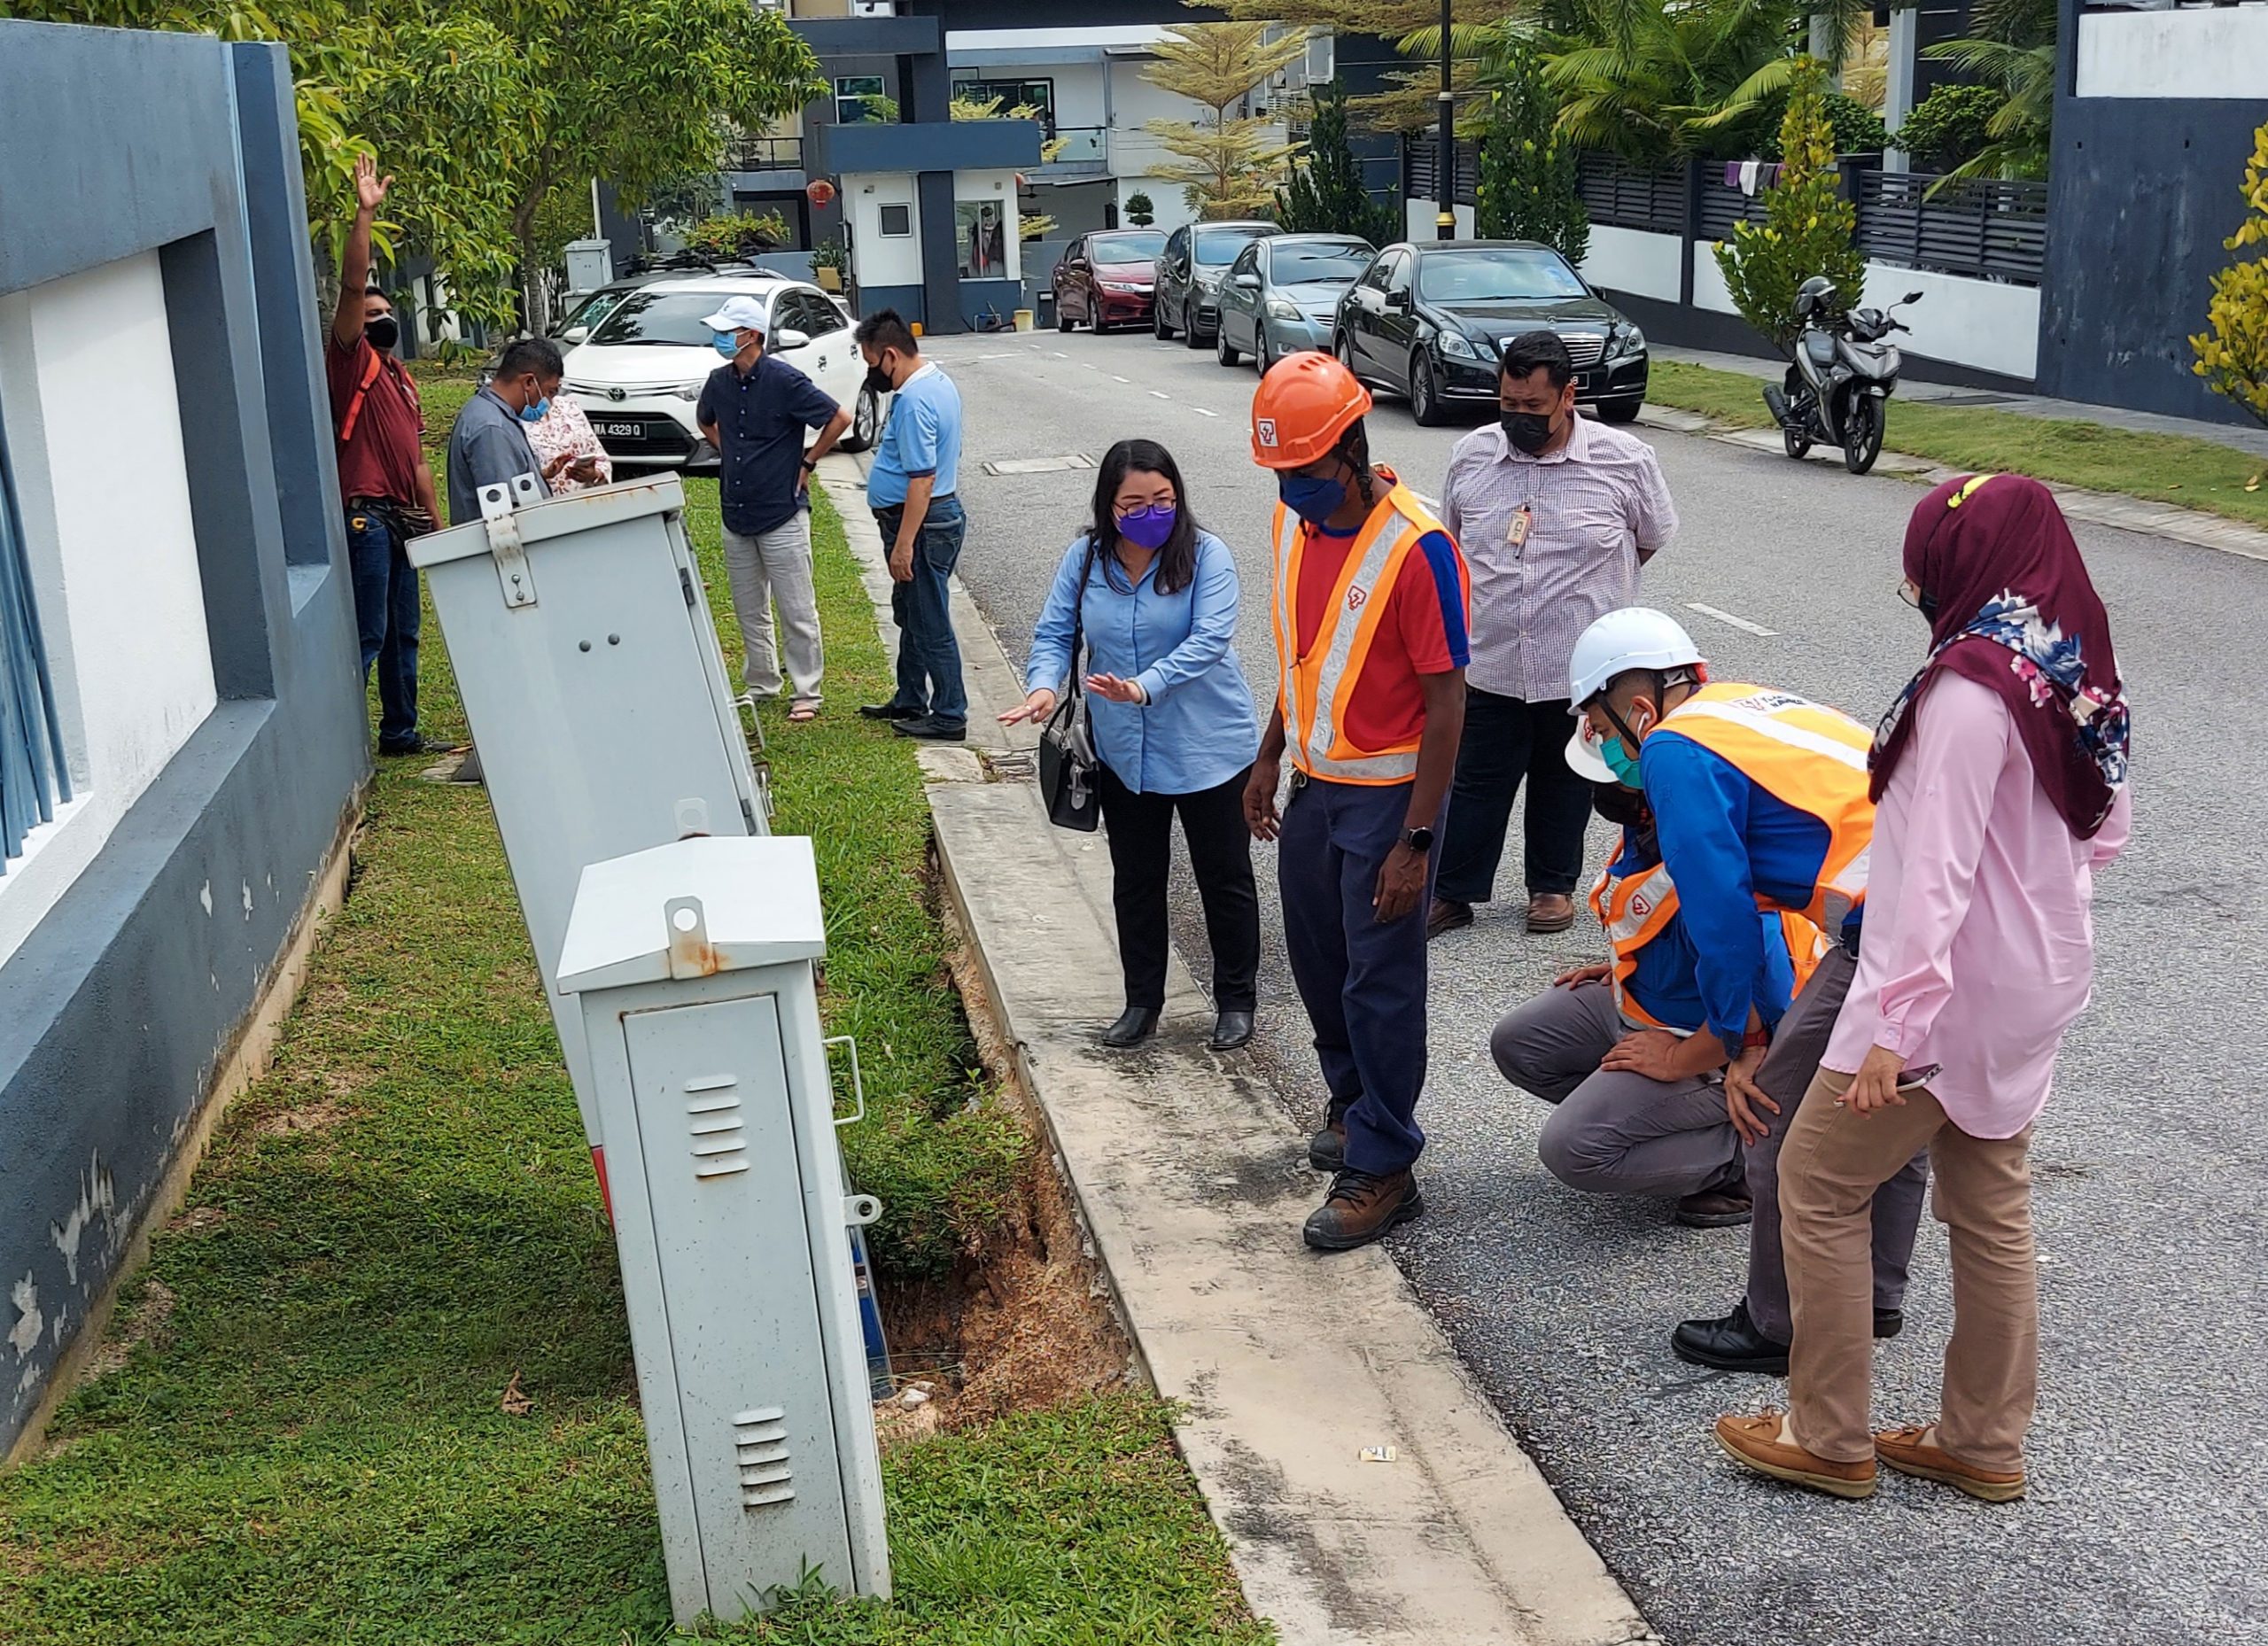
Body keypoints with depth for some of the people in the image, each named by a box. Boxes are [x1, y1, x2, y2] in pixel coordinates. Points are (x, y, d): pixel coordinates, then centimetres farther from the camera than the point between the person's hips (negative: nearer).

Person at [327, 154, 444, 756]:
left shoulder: (401, 379, 21)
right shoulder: (352, 361, -2)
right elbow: (352, 287, -17)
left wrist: (436, 520, 21)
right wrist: (365, 214, -21)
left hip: (405, 519, 9)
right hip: (365, 516, -9)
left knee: (403, 634, 14)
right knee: (368, 635, -10)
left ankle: (401, 731, 23)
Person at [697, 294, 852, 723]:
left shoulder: (784, 380, -14)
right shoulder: (719, 382, 5)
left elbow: (840, 418, -10)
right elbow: (705, 422, 27)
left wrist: (807, 463, -5)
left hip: (782, 514, -7)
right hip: (736, 515, 7)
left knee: (797, 611, -1)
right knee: (749, 611, 14)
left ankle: (805, 694, 6)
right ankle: (761, 685, 27)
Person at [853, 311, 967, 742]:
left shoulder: (914, 402, -23)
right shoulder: (938, 382, 10)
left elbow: (922, 480, -27)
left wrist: (903, 545, -25)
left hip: (923, 524, -11)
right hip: (939, 515, 11)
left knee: (930, 624, -1)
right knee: (910, 616, 21)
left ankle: (949, 716, 7)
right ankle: (910, 701, 33)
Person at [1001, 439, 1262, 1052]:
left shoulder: (1205, 554, -13)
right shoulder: (1084, 559, -1)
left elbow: (1209, 639, -23)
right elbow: (1054, 633, 1)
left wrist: (1145, 687, -36)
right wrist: (1045, 686, -21)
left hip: (1208, 748, -4)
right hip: (1123, 752, 4)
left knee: (1225, 877, 9)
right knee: (1135, 880, 15)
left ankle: (1236, 1000, 26)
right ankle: (1142, 1001, 30)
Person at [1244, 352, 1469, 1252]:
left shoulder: (1416, 548, -23)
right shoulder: (1294, 518, 0)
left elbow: (1446, 702, -20)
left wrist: (1415, 842, -20)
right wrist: (1269, 758, 16)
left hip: (1387, 795, -7)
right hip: (1313, 782, 7)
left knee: (1381, 982, 1)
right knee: (1317, 958, 19)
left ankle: (1383, 1168, 13)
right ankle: (1353, 1096, 41)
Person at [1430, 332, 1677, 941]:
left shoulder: (1625, 459, -9)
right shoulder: (1471, 455, -2)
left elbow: (1652, 539, 7)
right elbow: (1447, 549, 12)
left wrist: (1586, 586, 9)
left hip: (1581, 670, -1)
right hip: (1489, 666, 1)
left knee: (1564, 783, 15)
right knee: (1474, 783, 8)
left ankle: (1553, 885, 32)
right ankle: (1453, 892, 19)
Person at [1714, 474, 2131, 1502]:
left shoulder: (1971, 686, -22)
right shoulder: (2079, 675, 5)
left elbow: (1938, 869, -26)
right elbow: (2105, 829, 14)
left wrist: (1897, 1023, -26)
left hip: (1953, 993, -9)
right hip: (2033, 987, 9)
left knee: (1817, 1185, 4)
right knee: (1991, 1207, 17)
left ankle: (1828, 1441, 13)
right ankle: (1983, 1443, 28)